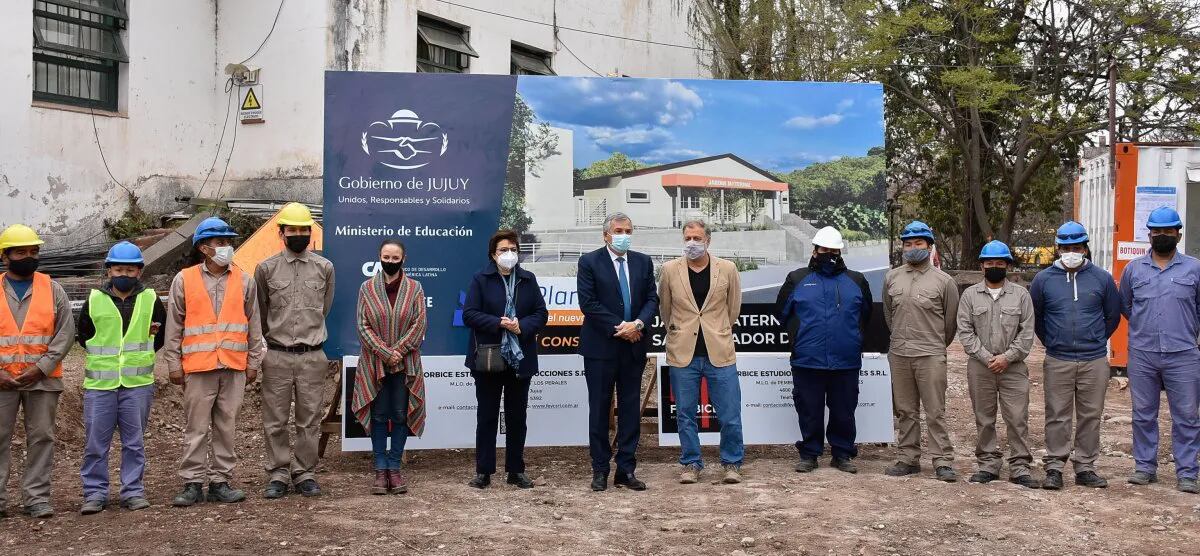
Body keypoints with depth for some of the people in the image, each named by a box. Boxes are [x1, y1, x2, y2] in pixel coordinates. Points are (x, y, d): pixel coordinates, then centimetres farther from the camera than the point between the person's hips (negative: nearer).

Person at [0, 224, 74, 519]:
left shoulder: (52, 289, 5)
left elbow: (66, 331, 0)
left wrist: (41, 367, -10)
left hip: (43, 379, 0)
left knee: (41, 437, 2)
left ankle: (36, 497, 8)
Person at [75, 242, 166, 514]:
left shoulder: (150, 300, 5)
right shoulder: (94, 300, 5)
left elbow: (163, 336, 14)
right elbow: (83, 336, 15)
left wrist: (140, 356, 8)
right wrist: (103, 356, 8)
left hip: (138, 384, 0)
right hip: (99, 384, 0)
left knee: (134, 442, 6)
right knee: (95, 442, 2)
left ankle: (133, 491, 14)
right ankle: (94, 492, 11)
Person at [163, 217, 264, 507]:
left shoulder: (244, 281, 9)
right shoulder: (184, 280, 4)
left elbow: (253, 325, 12)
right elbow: (174, 326, 5)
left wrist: (254, 362, 9)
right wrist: (174, 363, 1)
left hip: (234, 367, 2)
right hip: (198, 366, -2)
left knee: (227, 426, 6)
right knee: (196, 427, 1)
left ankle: (220, 482, 14)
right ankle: (192, 483, 8)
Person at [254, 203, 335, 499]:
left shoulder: (324, 268, 6)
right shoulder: (266, 268, 3)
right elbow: (259, 312, 15)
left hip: (313, 355, 1)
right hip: (277, 356, -1)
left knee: (309, 419, 4)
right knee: (275, 420, 3)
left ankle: (305, 474, 13)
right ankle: (278, 475, 12)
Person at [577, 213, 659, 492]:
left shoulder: (643, 262, 9)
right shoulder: (589, 262, -3)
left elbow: (652, 299, 6)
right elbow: (588, 303, -10)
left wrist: (638, 324, -12)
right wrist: (618, 328, -13)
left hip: (634, 347, 4)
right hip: (601, 346, -4)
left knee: (631, 409, 6)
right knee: (599, 409, 4)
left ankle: (626, 469, 13)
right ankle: (600, 470, 12)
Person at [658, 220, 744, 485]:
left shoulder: (727, 269, 0)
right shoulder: (670, 270, 1)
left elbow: (733, 307, 13)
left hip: (719, 353, 0)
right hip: (683, 354, 1)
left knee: (730, 414, 2)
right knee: (685, 415, 7)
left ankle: (732, 463, 18)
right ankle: (691, 463, 21)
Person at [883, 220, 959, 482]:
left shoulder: (943, 281, -1)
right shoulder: (891, 278, 9)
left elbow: (951, 320, 7)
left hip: (931, 356, -4)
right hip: (899, 354, 4)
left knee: (935, 411, -4)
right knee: (905, 411, 10)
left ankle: (943, 461, 1)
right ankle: (909, 459, 17)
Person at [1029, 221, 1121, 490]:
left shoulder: (1101, 278, 3)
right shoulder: (1044, 279, 2)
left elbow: (1112, 316, 14)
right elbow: (1034, 318, 14)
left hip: (1095, 362, 1)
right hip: (1057, 363, -1)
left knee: (1090, 416, 6)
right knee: (1057, 417, 2)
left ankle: (1085, 468, 15)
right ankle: (1054, 467, 8)